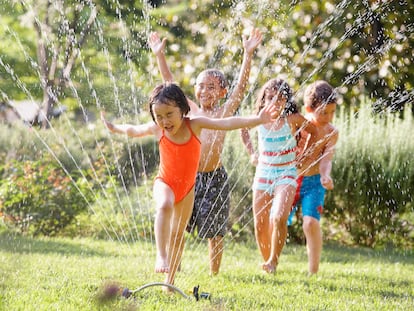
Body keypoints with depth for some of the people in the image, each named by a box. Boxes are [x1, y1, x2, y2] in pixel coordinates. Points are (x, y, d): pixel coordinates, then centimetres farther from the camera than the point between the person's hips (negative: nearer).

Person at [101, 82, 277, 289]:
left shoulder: (195, 125, -17)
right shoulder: (156, 130, -13)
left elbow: (227, 124, -25)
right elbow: (133, 130, 8)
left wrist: (258, 120, -34)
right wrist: (114, 128, 24)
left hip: (187, 186, 2)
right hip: (165, 182, -2)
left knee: (178, 233, 11)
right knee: (165, 206, -37)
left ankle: (170, 280, 22)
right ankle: (161, 255, -42)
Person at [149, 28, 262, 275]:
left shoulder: (224, 112, 0)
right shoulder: (190, 110, 8)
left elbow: (242, 85, -9)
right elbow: (170, 82, 11)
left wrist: (248, 54, -18)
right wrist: (160, 55, 7)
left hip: (214, 178, -3)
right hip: (187, 177, 3)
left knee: (215, 232, 4)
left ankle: (214, 275, 14)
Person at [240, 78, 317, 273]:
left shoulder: (293, 119, -9)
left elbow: (313, 132, 7)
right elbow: (243, 129, 20)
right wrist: (251, 153, 13)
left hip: (286, 174, -3)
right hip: (263, 173, 3)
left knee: (279, 217, -25)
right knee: (260, 225, 4)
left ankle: (274, 260, -10)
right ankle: (267, 261, 23)